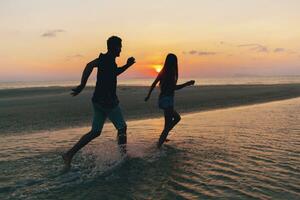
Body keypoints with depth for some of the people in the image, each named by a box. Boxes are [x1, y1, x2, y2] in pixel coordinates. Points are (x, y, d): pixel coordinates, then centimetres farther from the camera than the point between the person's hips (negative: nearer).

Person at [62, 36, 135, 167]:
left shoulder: (109, 60, 19)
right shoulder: (107, 58, -10)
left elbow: (114, 73, 38)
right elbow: (90, 65, -26)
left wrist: (127, 65, 30)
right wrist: (82, 86, -32)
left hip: (99, 101, 9)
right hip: (107, 101, -9)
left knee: (95, 132, 10)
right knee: (122, 127, 7)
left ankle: (69, 154, 8)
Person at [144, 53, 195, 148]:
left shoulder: (162, 73, 10)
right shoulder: (171, 73, -14)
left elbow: (153, 84, 16)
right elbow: (173, 87, -21)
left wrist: (148, 95, 27)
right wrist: (187, 83, -14)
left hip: (162, 99, 9)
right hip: (167, 100, -9)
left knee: (177, 117, 26)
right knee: (167, 126, -4)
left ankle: (163, 137, 20)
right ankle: (158, 147, -5)